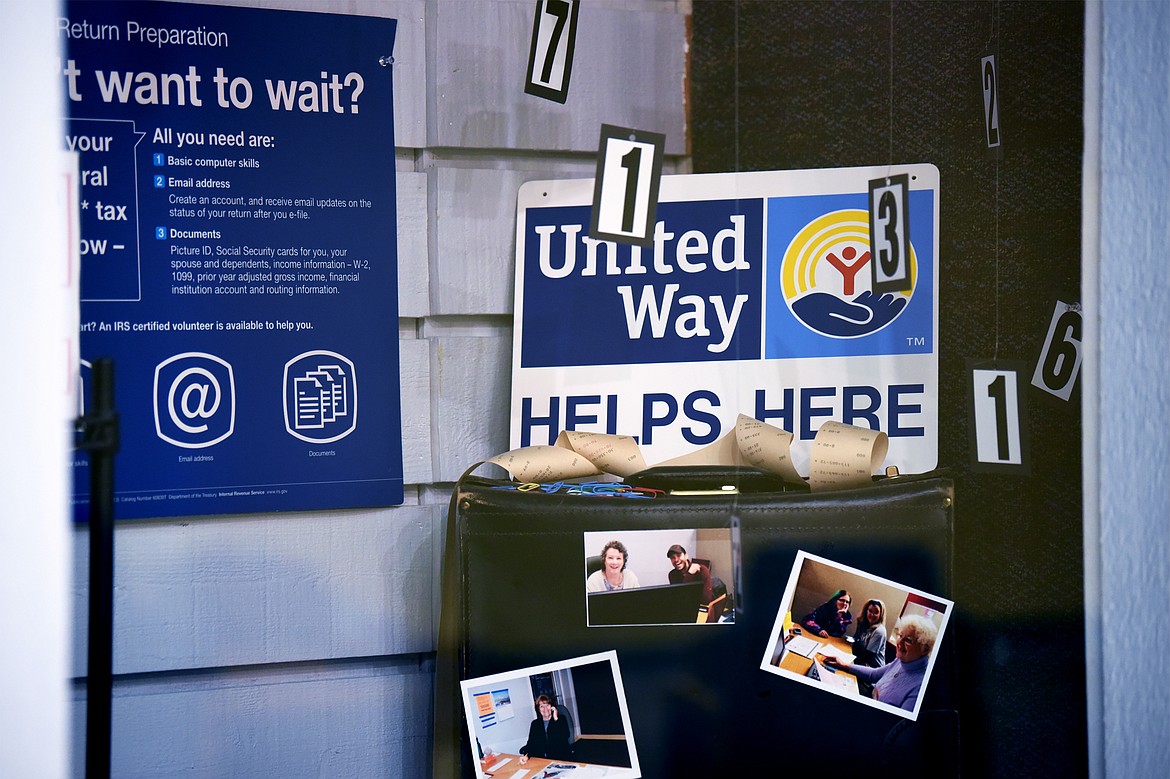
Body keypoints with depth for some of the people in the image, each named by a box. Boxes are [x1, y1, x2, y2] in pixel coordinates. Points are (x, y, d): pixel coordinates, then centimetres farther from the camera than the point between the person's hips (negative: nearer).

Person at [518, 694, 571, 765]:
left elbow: (564, 739, -10)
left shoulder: (561, 720, 6)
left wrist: (556, 719, -11)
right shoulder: (535, 724, 14)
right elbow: (531, 744, 6)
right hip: (540, 760, 3)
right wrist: (526, 756, -14)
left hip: (560, 759, -3)